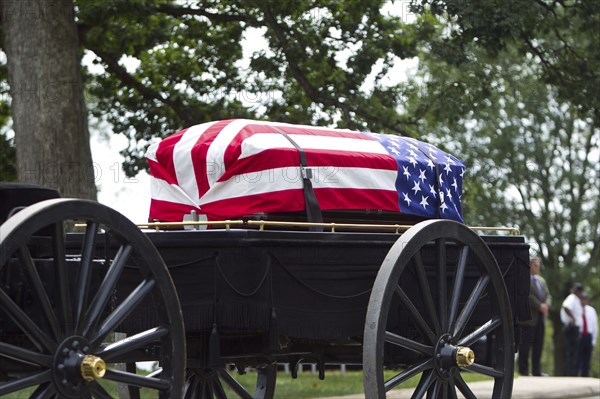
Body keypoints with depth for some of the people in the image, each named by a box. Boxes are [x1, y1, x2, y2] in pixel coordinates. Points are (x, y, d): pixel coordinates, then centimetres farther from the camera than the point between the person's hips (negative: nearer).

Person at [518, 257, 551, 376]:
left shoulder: (541, 280, 21)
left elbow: (548, 295, 17)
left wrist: (546, 305, -4)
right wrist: (539, 306, -17)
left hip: (540, 317, 8)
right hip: (529, 317, -8)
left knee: (538, 345, 7)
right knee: (526, 344, -4)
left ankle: (537, 371, 10)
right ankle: (523, 370, 0)